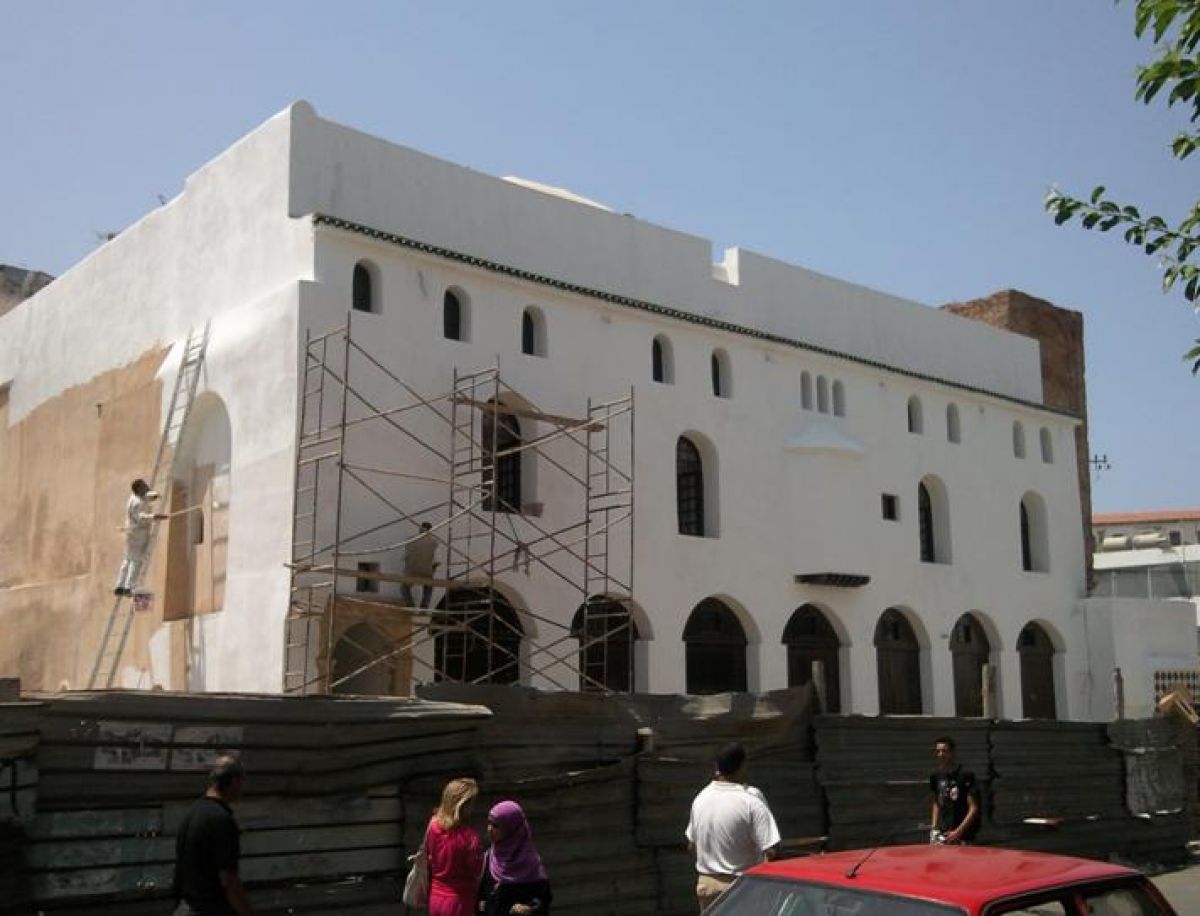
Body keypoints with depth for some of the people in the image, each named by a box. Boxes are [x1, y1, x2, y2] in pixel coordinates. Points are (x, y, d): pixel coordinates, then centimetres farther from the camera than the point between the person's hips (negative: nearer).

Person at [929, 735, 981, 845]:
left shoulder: (966, 775, -9)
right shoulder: (936, 776, 9)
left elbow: (974, 808, -10)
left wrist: (958, 831, -16)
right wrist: (934, 828, 11)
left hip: (962, 835, -5)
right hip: (941, 833, 5)